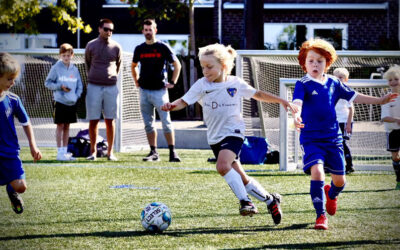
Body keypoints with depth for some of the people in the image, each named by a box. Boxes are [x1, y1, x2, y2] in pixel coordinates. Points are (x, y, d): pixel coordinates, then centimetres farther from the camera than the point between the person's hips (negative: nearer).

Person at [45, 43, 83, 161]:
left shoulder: (74, 69, 8)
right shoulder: (56, 68, -4)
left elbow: (79, 85, 14)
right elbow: (48, 83, -2)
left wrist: (76, 95, -3)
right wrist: (60, 87, -14)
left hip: (72, 102, 4)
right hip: (60, 101, -4)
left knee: (67, 126, 10)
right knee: (60, 126, -3)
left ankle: (65, 151, 16)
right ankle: (60, 152, 0)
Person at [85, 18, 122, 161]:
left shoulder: (116, 47, 5)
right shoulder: (91, 46, 3)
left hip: (111, 87, 1)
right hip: (94, 87, -1)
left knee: (110, 121, 2)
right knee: (93, 120, 0)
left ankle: (110, 152, 6)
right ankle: (93, 151, 6)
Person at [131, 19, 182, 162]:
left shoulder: (163, 48, -2)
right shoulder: (139, 49, 10)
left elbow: (177, 65, 5)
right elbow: (133, 66, 27)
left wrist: (172, 82, -1)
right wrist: (136, 81, 17)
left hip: (160, 90, -4)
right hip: (144, 91, 4)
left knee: (166, 123, -6)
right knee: (148, 124, 6)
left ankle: (172, 152, -3)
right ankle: (153, 152, 12)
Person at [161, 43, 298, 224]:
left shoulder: (236, 83, -3)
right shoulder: (202, 85, -3)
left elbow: (257, 94, 13)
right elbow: (183, 101, -12)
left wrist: (281, 101, 13)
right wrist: (172, 106, -34)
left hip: (233, 132, -4)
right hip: (215, 137, 4)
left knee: (222, 166, -31)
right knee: (242, 180, 6)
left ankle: (245, 201, -24)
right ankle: (270, 200, 23)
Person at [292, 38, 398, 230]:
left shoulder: (333, 83, 8)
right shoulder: (303, 84, -7)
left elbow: (353, 97, 18)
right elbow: (297, 102, -24)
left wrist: (379, 100, 19)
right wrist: (296, 116, -46)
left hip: (333, 137, 5)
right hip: (311, 138, -4)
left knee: (339, 180, 8)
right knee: (317, 172, -24)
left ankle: (331, 194, 46)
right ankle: (321, 216, -14)